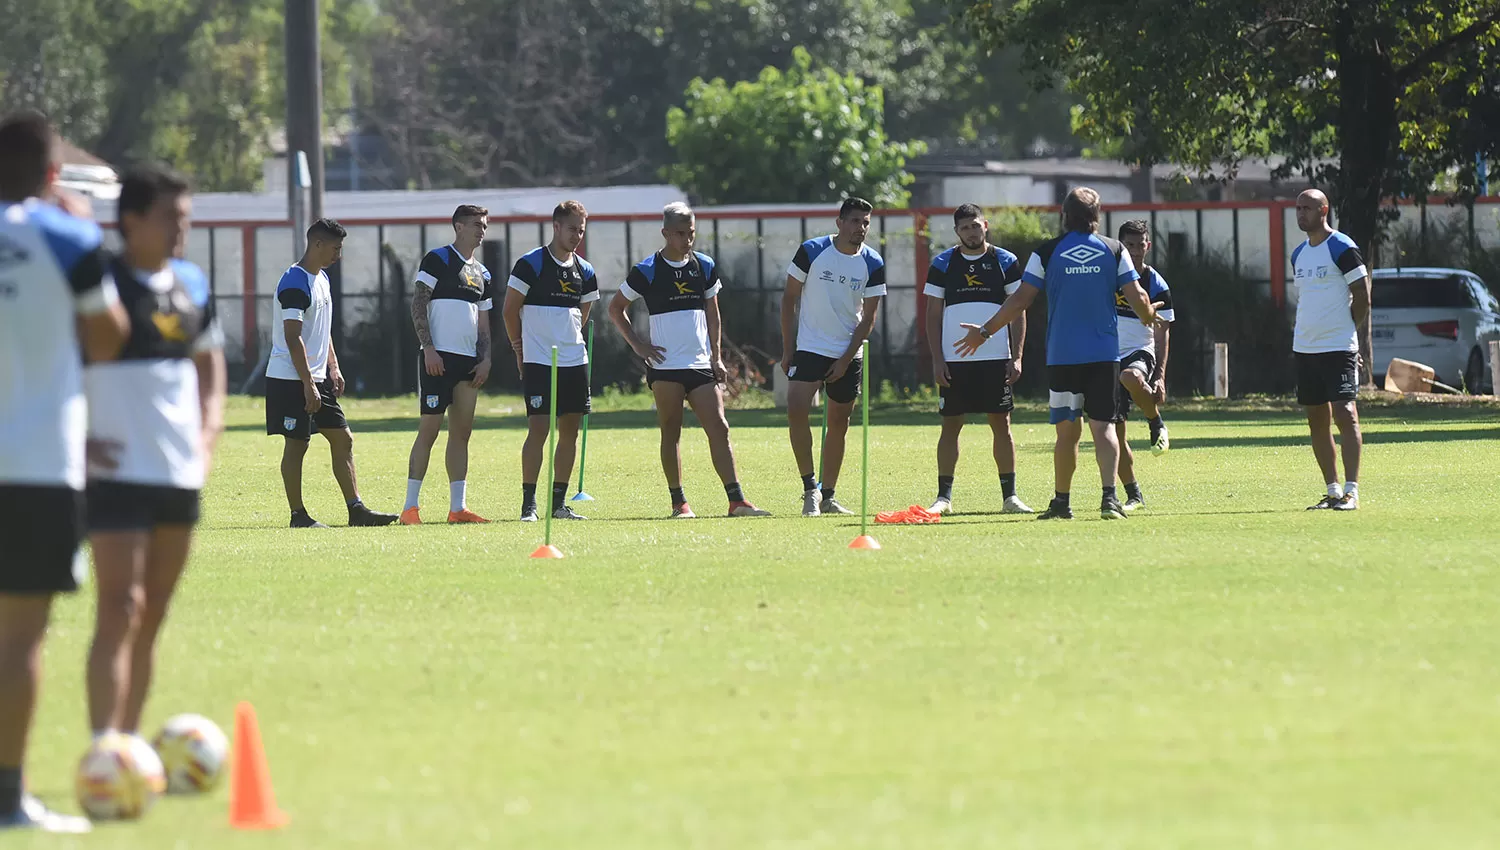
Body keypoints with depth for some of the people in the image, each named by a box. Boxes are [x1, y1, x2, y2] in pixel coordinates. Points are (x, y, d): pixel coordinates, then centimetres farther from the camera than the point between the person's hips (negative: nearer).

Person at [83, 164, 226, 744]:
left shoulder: (191, 284, 11)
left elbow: (210, 365, 25)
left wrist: (208, 432, 10)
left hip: (181, 473, 7)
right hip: (117, 473, -7)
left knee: (152, 614, 12)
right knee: (121, 607, -15)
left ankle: (130, 741, 20)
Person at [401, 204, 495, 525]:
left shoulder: (481, 273, 18)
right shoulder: (437, 259, -3)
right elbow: (418, 304, -9)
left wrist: (485, 359, 8)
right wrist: (428, 348, -16)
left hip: (469, 362, 7)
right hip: (439, 359, -7)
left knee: (462, 432, 6)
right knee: (429, 429, -9)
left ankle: (458, 507, 8)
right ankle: (410, 507, -8)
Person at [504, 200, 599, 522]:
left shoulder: (585, 272, 10)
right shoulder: (530, 264, -7)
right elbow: (510, 309, -2)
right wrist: (520, 349, 3)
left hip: (574, 362, 6)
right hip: (538, 363, -6)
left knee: (570, 431, 6)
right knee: (538, 429, -11)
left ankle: (559, 503, 13)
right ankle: (528, 504, -7)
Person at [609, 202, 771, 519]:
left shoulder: (705, 267, 10)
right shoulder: (647, 271, -3)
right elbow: (615, 308, 6)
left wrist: (716, 356, 12)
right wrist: (638, 345, -2)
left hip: (700, 364, 3)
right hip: (665, 366, -3)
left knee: (719, 428, -5)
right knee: (671, 432, 0)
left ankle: (736, 500, -8)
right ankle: (679, 502, 5)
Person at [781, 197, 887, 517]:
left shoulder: (873, 264, -3)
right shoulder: (811, 251, -8)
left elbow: (868, 319, 1)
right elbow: (789, 299, 0)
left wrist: (846, 360, -7)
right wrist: (787, 349, -3)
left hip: (848, 355, 2)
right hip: (809, 348, -2)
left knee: (839, 425, 6)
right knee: (796, 409, -21)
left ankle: (827, 497, 17)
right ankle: (810, 487, -12)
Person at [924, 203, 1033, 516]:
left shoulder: (1006, 263, 5)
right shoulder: (942, 265, 5)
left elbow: (1018, 312, 6)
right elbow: (933, 315, 6)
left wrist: (1016, 357, -2)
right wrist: (937, 360, -2)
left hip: (996, 359, 0)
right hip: (954, 360, 0)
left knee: (1001, 425, 0)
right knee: (950, 425, 0)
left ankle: (1010, 496, 5)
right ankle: (944, 497, 5)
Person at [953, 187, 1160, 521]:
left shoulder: (1047, 252, 0)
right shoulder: (1114, 250, 2)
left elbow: (1020, 300, -2)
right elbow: (1137, 298, 1)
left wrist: (985, 331, 9)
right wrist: (1150, 318, 24)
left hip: (1062, 356, 0)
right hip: (1103, 354, 0)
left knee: (1068, 431, 9)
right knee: (1103, 425, -2)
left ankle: (1061, 502, 16)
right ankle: (1109, 496, -19)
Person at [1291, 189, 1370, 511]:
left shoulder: (1342, 248, -8)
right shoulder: (1298, 254, 15)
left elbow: (1362, 297, -7)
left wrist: (1346, 330, -2)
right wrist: (1302, 333, 11)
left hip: (1338, 348, -8)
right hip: (1305, 349, 8)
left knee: (1345, 415, -13)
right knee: (1317, 421, 8)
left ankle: (1351, 491, -15)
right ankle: (1333, 491, 15)